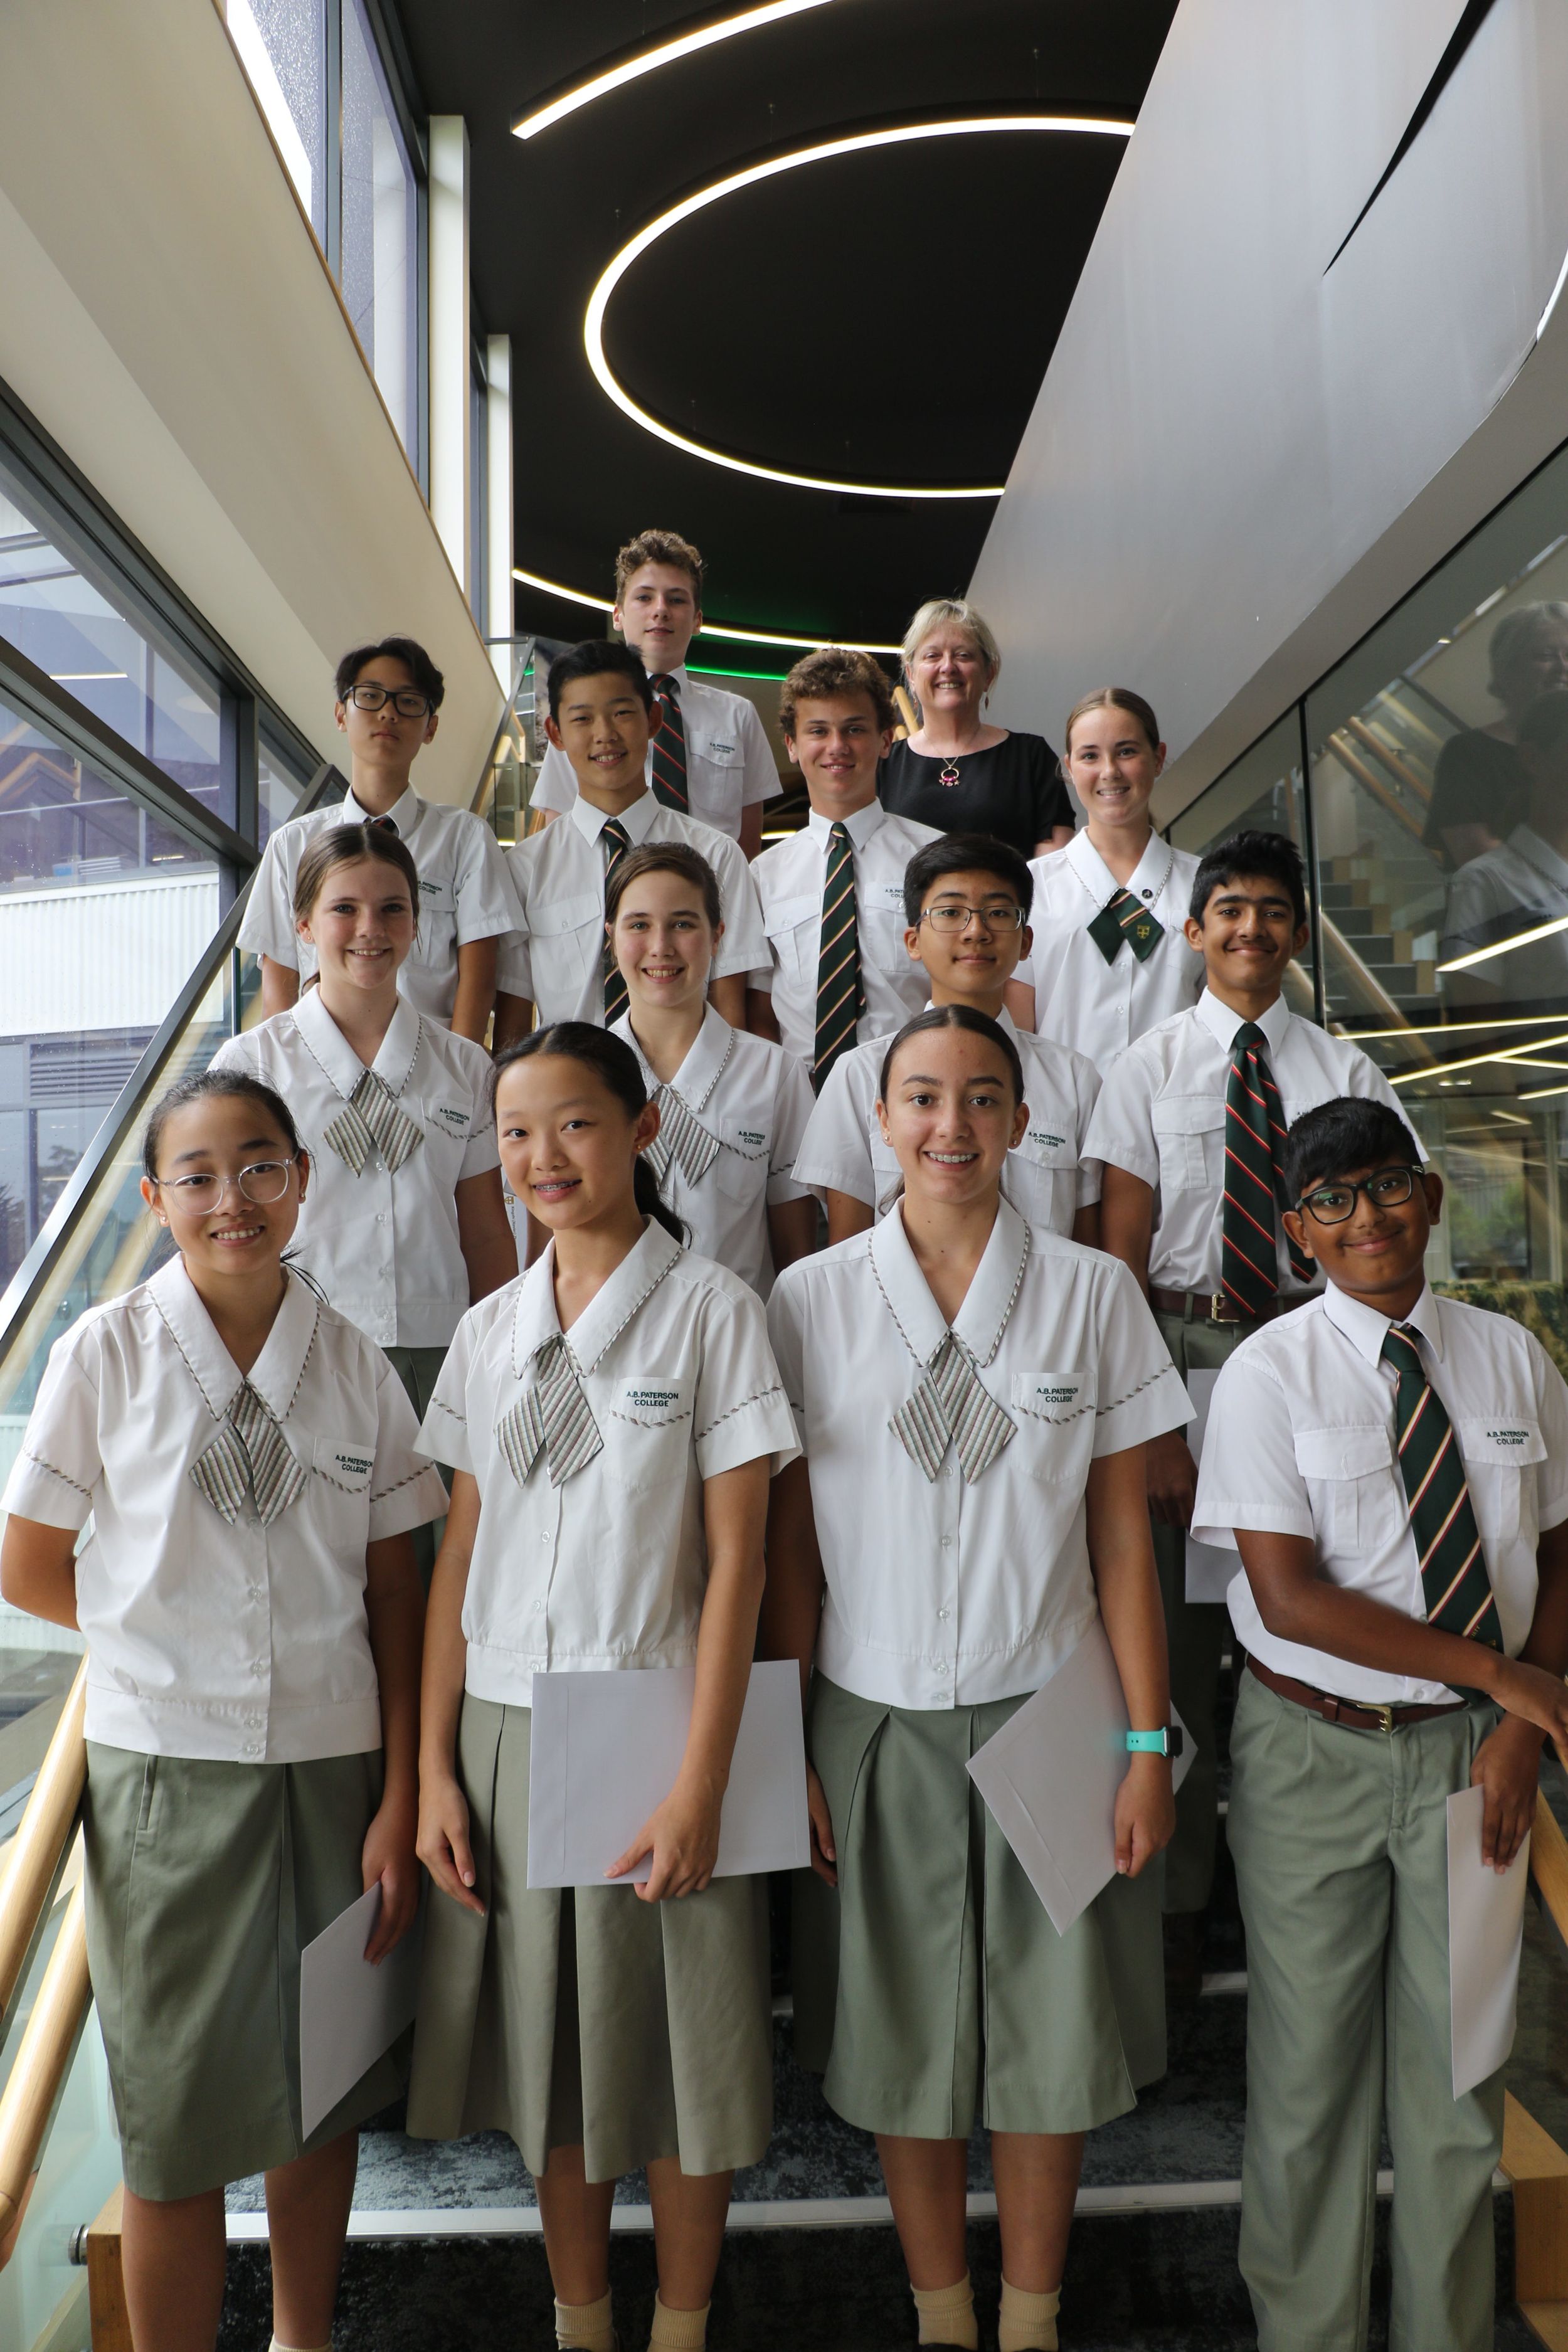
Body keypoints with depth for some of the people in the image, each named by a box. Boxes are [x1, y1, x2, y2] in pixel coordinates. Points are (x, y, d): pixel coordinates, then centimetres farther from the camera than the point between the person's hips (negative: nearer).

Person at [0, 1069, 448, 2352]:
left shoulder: (355, 1361, -2)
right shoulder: (106, 1354, -6)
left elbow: (394, 1595, 0)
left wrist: (400, 1797, -2)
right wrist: (165, 1629, 4)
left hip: (334, 1764, 2)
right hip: (170, 1769, -2)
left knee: (323, 2088, 18)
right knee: (177, 2115, 8)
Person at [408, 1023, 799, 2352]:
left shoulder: (710, 1308, -7)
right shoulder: (489, 1330, 5)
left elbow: (736, 1557, -10)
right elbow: (460, 1556, 7)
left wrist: (701, 1781, -14)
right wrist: (435, 1766, 2)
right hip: (508, 1732, 4)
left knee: (680, 2049, 9)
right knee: (550, 2044, 16)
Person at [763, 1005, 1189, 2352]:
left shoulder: (1093, 1292, -2)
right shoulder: (811, 1300, -2)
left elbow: (1122, 1533, 0)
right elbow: (789, 1544, 1)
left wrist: (1148, 1744, -2)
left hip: (1047, 1710, 0)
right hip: (877, 1719, 0)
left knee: (1050, 2034, 11)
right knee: (905, 2038, 12)